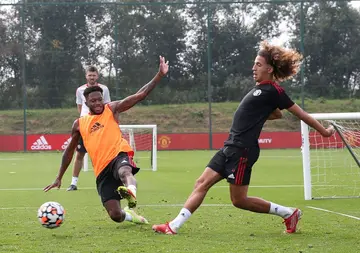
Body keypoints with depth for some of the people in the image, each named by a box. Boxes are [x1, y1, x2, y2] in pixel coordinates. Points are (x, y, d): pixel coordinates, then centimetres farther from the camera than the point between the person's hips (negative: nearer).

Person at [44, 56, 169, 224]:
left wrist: (160, 75, -11)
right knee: (115, 215, -7)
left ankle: (131, 192, -78)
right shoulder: (79, 124, 16)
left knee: (125, 172, -42)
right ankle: (129, 215, 30)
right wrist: (59, 178, 28)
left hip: (119, 155, -2)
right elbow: (69, 151, 28)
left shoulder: (112, 109, 8)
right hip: (102, 171, 3)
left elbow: (140, 95, -1)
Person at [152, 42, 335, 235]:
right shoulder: (260, 88, 16)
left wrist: (324, 131, 0)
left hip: (242, 150, -9)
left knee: (239, 200, -4)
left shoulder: (273, 90, -10)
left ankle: (289, 213, 7)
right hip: (231, 146, 9)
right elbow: (277, 114, 30)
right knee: (202, 183, 3)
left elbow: (300, 113, -5)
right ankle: (174, 226, 2)